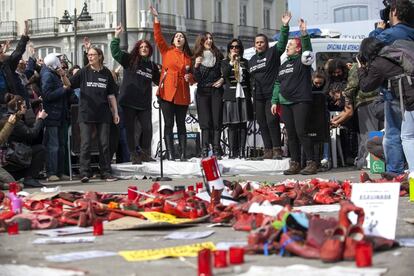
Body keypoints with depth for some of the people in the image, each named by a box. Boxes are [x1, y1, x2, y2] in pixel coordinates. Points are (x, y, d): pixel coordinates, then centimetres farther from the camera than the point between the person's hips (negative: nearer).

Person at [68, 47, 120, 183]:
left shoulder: (106, 73, 7)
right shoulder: (83, 72, 4)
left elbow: (111, 95, 10)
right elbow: (69, 84, -4)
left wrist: (115, 112, 7)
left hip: (103, 114, 1)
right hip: (86, 114, -1)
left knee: (104, 144, 4)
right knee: (85, 144, -3)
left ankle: (106, 172, 11)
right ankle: (85, 173, 0)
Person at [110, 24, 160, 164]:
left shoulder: (152, 66, 15)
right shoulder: (130, 60, 4)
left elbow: (158, 80, 28)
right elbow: (115, 52, -6)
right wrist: (117, 35, -13)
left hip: (144, 103, 3)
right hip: (129, 101, -3)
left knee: (147, 128, -2)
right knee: (130, 129, 1)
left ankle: (145, 153, 14)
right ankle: (134, 154, 9)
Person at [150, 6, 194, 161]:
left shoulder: (188, 57, 14)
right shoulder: (166, 51, 9)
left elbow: (193, 77, 21)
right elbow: (158, 37, -2)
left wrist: (190, 77, -2)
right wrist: (156, 18, -9)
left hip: (182, 94, 2)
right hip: (167, 93, -2)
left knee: (181, 124, 6)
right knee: (169, 124, -2)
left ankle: (183, 154, 6)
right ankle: (170, 154, -2)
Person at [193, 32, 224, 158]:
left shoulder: (218, 55, 9)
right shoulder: (197, 57, 5)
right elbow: (196, 79, 0)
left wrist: (222, 79, -3)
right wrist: (196, 66, -17)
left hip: (216, 91, 1)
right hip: (203, 92, -1)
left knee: (217, 121, -4)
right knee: (205, 122, -6)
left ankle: (216, 150, -4)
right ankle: (204, 150, -7)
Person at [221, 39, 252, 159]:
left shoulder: (245, 62, 15)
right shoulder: (225, 62, 10)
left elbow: (249, 79, 14)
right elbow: (224, 75, -9)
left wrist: (249, 95, 8)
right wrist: (231, 62, -15)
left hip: (243, 96, 2)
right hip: (230, 96, -2)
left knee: (243, 124, -1)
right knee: (232, 125, -4)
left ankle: (241, 151, 0)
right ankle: (232, 151, -2)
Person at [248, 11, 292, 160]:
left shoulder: (273, 53, 1)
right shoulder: (252, 60, 19)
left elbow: (282, 42, -13)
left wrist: (285, 26, -25)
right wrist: (252, 89, 18)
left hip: (272, 94, -6)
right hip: (258, 96, 6)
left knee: (272, 121, -13)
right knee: (262, 123, 5)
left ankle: (277, 149, -8)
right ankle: (268, 149, 11)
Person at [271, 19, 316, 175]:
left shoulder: (302, 61, 1)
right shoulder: (284, 65, 21)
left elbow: (307, 48, -19)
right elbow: (278, 84, 22)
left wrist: (304, 33, -32)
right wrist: (275, 101, 14)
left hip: (301, 102, -7)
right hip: (286, 103, 7)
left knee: (301, 132, -14)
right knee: (291, 135, 6)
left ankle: (311, 163, -10)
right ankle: (295, 164, 10)